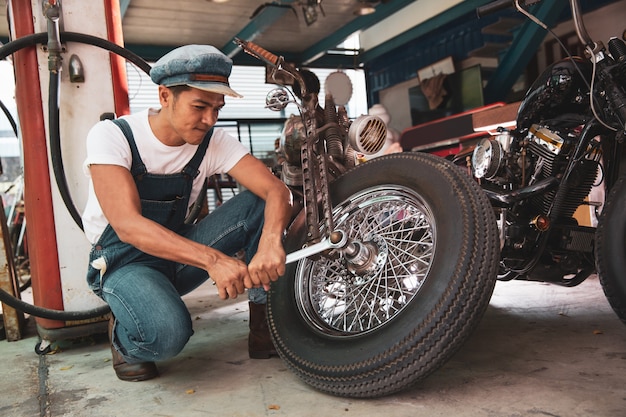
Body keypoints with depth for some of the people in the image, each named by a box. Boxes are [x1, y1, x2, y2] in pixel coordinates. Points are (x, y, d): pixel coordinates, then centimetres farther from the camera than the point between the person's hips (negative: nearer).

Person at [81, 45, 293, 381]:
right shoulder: (111, 136, -20)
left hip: (180, 253, 5)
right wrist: (213, 259, -46)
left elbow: (276, 190, -20)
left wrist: (270, 242, -43)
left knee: (258, 204, -16)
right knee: (167, 333, -36)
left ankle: (264, 326, -8)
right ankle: (124, 335, 2)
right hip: (124, 261, -4)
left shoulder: (214, 142, -9)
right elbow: (128, 226, -32)